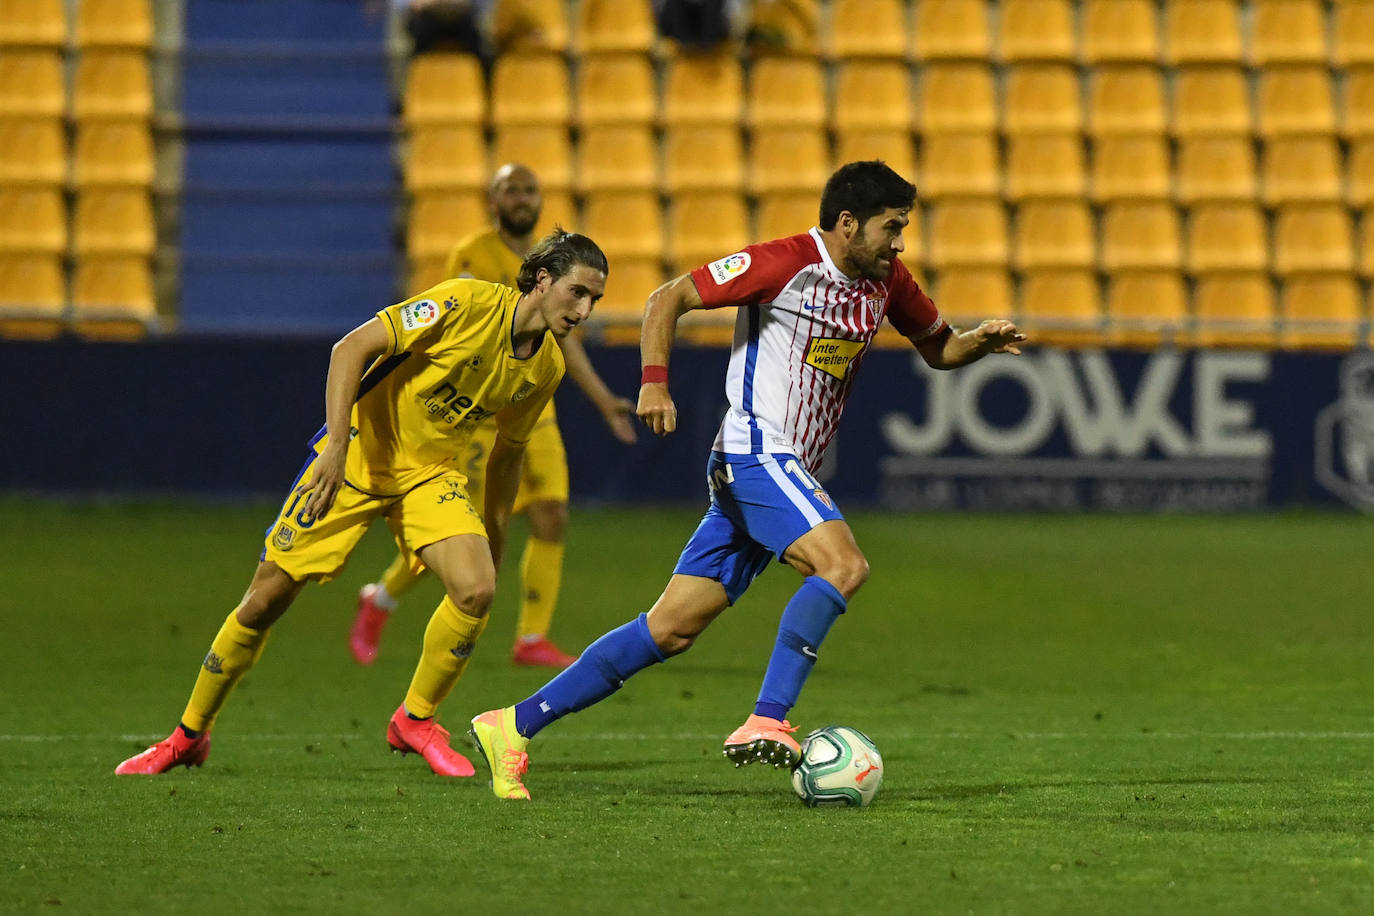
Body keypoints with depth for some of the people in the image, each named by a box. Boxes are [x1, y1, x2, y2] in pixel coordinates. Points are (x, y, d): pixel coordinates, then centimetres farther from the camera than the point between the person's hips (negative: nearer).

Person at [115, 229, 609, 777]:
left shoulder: (546, 367, -2)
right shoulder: (467, 303, -22)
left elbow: (507, 451, 15)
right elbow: (353, 348, -23)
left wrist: (495, 540, 18)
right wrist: (338, 442, -32)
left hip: (432, 471, 5)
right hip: (359, 453, -5)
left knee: (477, 588, -22)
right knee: (267, 598, -3)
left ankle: (415, 721, 1)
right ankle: (188, 737, 16)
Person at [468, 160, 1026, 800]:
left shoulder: (886, 280, 12)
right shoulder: (783, 264, -11)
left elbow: (937, 348, 26)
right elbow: (668, 299, -7)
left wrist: (981, 340, 4)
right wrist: (655, 381, -19)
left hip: (787, 471, 8)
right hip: (756, 454, -8)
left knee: (671, 631, 4)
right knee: (843, 565, -27)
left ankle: (515, 725, 7)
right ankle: (767, 722, -30)